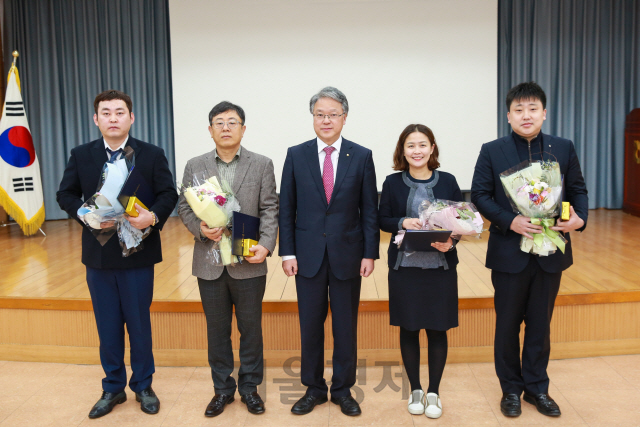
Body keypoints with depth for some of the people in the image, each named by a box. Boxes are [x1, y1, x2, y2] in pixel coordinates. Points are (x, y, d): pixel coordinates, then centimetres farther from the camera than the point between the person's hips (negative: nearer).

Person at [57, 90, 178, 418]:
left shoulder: (152, 155, -2)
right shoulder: (81, 156, 4)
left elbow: (169, 194, -2)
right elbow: (65, 194, 7)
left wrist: (153, 216, -21)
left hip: (138, 254, -2)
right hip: (98, 255, 2)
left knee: (139, 324, 9)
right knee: (107, 326, 12)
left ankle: (143, 386, 27)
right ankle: (113, 388, 29)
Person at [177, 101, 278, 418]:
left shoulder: (262, 165, 2)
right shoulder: (194, 166, 6)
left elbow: (269, 210, -1)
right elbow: (184, 207, 6)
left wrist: (265, 244, -15)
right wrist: (200, 228, -13)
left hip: (248, 263, -1)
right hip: (209, 263, 2)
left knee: (250, 327, 9)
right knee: (217, 329, 12)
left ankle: (249, 386, 26)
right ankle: (223, 388, 28)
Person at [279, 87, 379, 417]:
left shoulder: (361, 156, 1)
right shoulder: (296, 155, 2)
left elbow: (370, 210, 1)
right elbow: (286, 208, 3)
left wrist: (370, 253, -4)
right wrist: (287, 252, -3)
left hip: (347, 255, 0)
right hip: (308, 256, 1)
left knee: (346, 326, 10)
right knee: (310, 325, 10)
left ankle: (343, 389, 27)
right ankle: (313, 388, 27)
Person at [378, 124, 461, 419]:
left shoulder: (447, 181, 3)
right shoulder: (393, 182, 2)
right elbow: (382, 219, 4)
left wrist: (451, 241, -15)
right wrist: (402, 223, -16)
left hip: (440, 265, 0)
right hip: (404, 265, 0)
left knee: (437, 329, 6)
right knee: (408, 329, 9)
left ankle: (433, 393, 24)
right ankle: (415, 390, 27)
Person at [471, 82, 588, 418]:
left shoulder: (563, 149, 4)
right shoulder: (492, 151, -3)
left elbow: (577, 189, 7)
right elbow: (480, 194, -6)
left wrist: (580, 218, -13)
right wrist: (510, 221, -20)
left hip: (550, 252, 2)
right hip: (509, 252, -2)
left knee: (540, 324, 14)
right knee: (507, 324, 10)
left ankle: (537, 387, 30)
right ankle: (511, 388, 27)